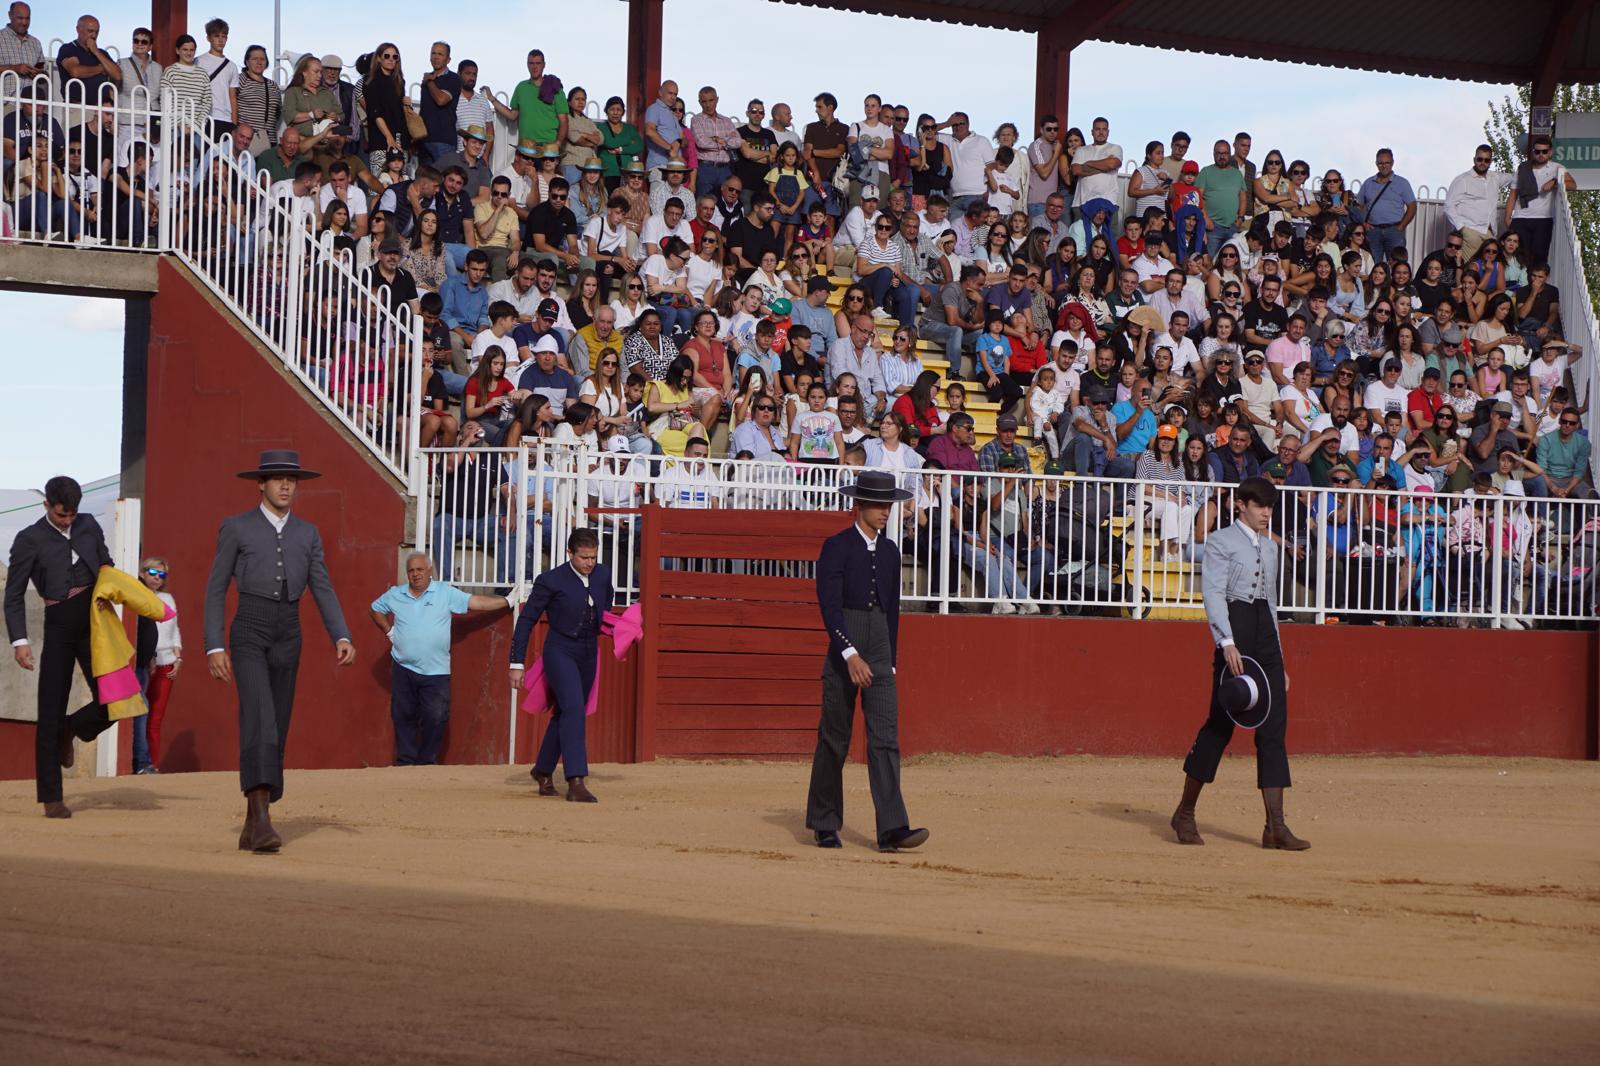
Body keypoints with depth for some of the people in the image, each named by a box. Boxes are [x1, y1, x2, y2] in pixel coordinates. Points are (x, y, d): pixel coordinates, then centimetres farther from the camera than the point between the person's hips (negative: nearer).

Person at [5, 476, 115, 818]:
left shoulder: (88, 525, 11)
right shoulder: (29, 540, -1)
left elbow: (106, 564, 25)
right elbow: (14, 596, -2)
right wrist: (19, 640, -12)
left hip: (95, 620, 4)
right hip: (60, 625, -4)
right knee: (51, 710, -2)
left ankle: (69, 730, 27)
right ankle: (51, 798, 3)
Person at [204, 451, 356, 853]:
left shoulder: (307, 534, 12)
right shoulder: (236, 527, 0)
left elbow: (322, 590, 9)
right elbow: (216, 589, 0)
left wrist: (342, 637, -7)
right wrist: (214, 646, -9)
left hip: (288, 639, 5)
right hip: (249, 636, -5)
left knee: (275, 732, 6)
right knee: (259, 720, -24)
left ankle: (253, 827, 16)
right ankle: (263, 819, -33)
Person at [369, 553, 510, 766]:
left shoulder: (446, 593, -1)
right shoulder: (395, 595, 6)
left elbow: (477, 602, -2)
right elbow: (374, 609, 22)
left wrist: (508, 602, -6)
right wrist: (389, 632, 11)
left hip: (436, 672, -2)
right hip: (404, 669, 2)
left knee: (435, 720, -4)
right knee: (404, 718, 5)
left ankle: (426, 763, 8)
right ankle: (405, 763, 12)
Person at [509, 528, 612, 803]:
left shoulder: (603, 574, 2)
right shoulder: (551, 581, -13)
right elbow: (526, 620, -8)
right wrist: (517, 664, -9)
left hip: (588, 655, 6)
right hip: (560, 652, -6)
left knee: (566, 713, 15)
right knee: (573, 708, -22)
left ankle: (543, 770, 35)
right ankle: (576, 782, -28)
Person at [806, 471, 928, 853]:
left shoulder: (889, 551, 13)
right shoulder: (836, 546, -6)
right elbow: (829, 605, -14)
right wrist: (851, 655, -23)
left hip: (879, 655, 5)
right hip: (843, 653, -5)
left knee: (886, 739, -7)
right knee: (834, 741, 3)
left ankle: (892, 829, -15)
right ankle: (824, 825, 16)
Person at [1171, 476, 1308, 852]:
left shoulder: (1269, 547, 20)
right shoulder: (1221, 542, -1)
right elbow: (1213, 593, -12)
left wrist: (1279, 662, 21)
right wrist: (1227, 643, -25)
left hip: (1266, 634, 7)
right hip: (1235, 635, -7)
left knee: (1274, 728, -2)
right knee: (1221, 723, -6)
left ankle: (1275, 826, -7)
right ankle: (1185, 813, 9)